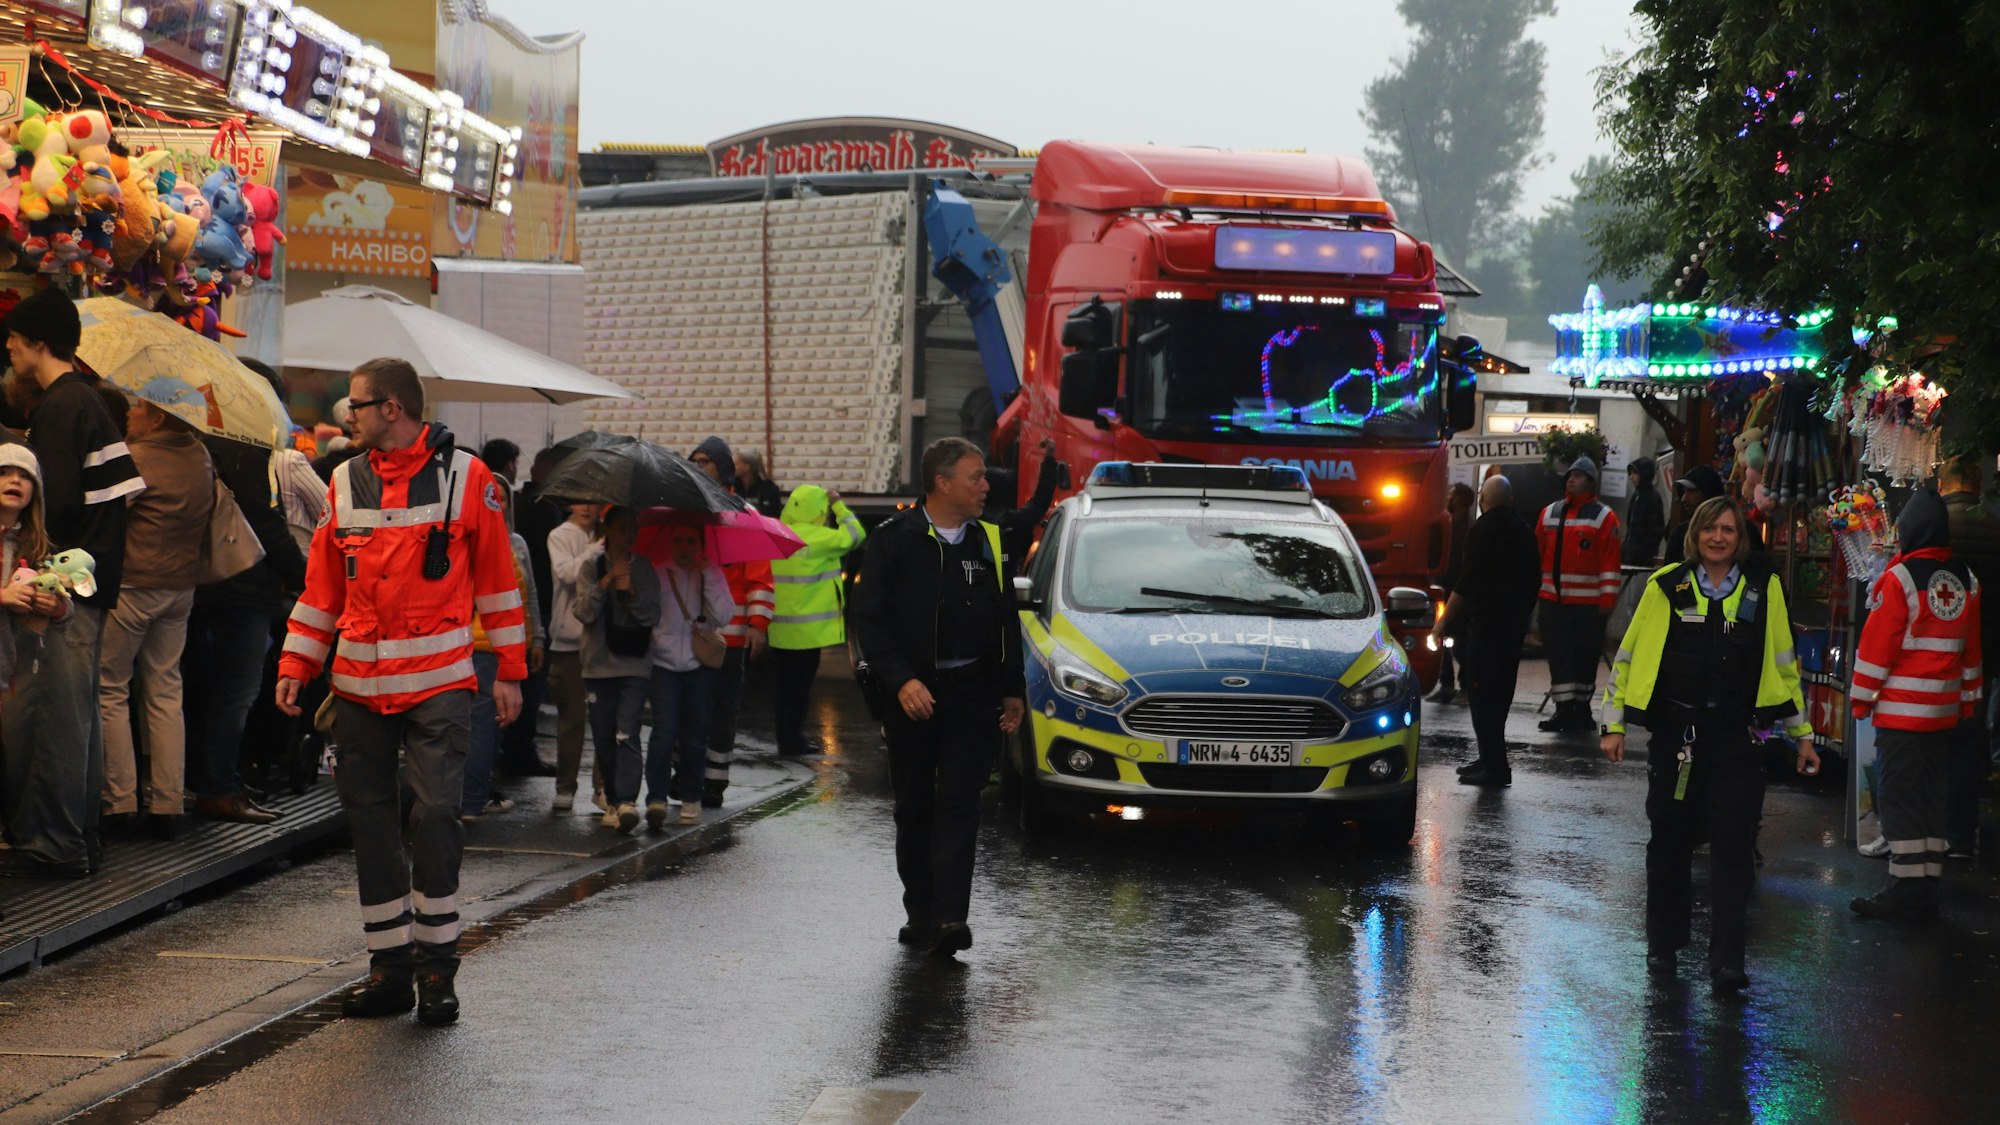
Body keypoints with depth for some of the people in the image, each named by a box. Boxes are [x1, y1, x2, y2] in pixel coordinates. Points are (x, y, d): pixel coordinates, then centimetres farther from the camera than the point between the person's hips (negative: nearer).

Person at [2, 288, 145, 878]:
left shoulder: (59, 407, -14)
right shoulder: (89, 399, 16)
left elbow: (55, 502, -21)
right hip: (95, 580, 10)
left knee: (59, 713, -6)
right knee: (82, 711, 14)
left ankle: (55, 842, -3)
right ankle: (81, 834, 22)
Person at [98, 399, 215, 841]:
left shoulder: (135, 459, -16)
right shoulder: (201, 460, 6)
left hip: (131, 585, -7)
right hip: (181, 586, 7)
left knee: (110, 691, 3)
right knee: (165, 693, 10)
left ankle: (120, 801, 2)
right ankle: (167, 805, 8)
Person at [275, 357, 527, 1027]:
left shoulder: (465, 477, 0)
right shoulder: (345, 483, 12)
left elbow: (497, 577, 3)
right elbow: (322, 583, 16)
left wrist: (510, 671, 2)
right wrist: (296, 664, 8)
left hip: (438, 682, -4)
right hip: (359, 684, 4)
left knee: (435, 813, -10)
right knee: (370, 820, 6)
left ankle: (437, 965, 3)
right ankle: (391, 968, 15)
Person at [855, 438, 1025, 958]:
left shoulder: (989, 542, 9)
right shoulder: (895, 539, -3)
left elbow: (1007, 621, 16)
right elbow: (870, 619, -6)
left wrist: (1012, 691, 12)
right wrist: (902, 681, -17)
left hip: (972, 693, 2)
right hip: (912, 695, -1)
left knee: (959, 807, -8)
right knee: (914, 810, 8)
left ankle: (949, 919, -15)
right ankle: (919, 913, 20)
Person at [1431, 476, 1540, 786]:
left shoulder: (1483, 528, -11)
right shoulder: (1523, 530, 13)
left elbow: (1467, 581, -15)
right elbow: (1534, 577, 18)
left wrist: (1443, 620, -11)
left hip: (1487, 620, -8)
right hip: (1516, 621, 8)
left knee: (1482, 693, -6)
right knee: (1500, 691, 15)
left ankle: (1494, 765, -10)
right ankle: (1492, 758, 20)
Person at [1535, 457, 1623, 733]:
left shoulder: (1604, 517, -4)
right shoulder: (1550, 513, 10)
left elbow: (1610, 560, -7)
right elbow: (1538, 553, 13)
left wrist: (1607, 599, -11)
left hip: (1588, 601, -4)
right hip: (1553, 599, 4)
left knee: (1585, 656, 5)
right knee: (1558, 654, 3)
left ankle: (1581, 708, 15)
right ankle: (1564, 708, 8)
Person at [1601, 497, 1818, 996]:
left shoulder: (1764, 588, 4)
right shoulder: (1666, 586, 1)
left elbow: (1784, 662, 12)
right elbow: (1628, 655, 7)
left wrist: (1802, 734, 12)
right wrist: (1614, 724, 4)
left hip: (1736, 738, 0)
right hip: (1674, 734, 0)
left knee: (1732, 845, -7)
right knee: (1669, 842, 10)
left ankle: (1727, 961, -5)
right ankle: (1664, 945, 27)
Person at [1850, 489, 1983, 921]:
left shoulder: (1900, 578, -13)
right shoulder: (1966, 581, 7)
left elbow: (1876, 643, -13)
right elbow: (1972, 647, 14)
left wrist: (1861, 698, -4)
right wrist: (1968, 700, 22)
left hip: (1901, 709, -6)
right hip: (1945, 710, 6)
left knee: (1899, 797, -2)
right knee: (1932, 795, 12)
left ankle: (1907, 890, -4)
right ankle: (1927, 892, 14)